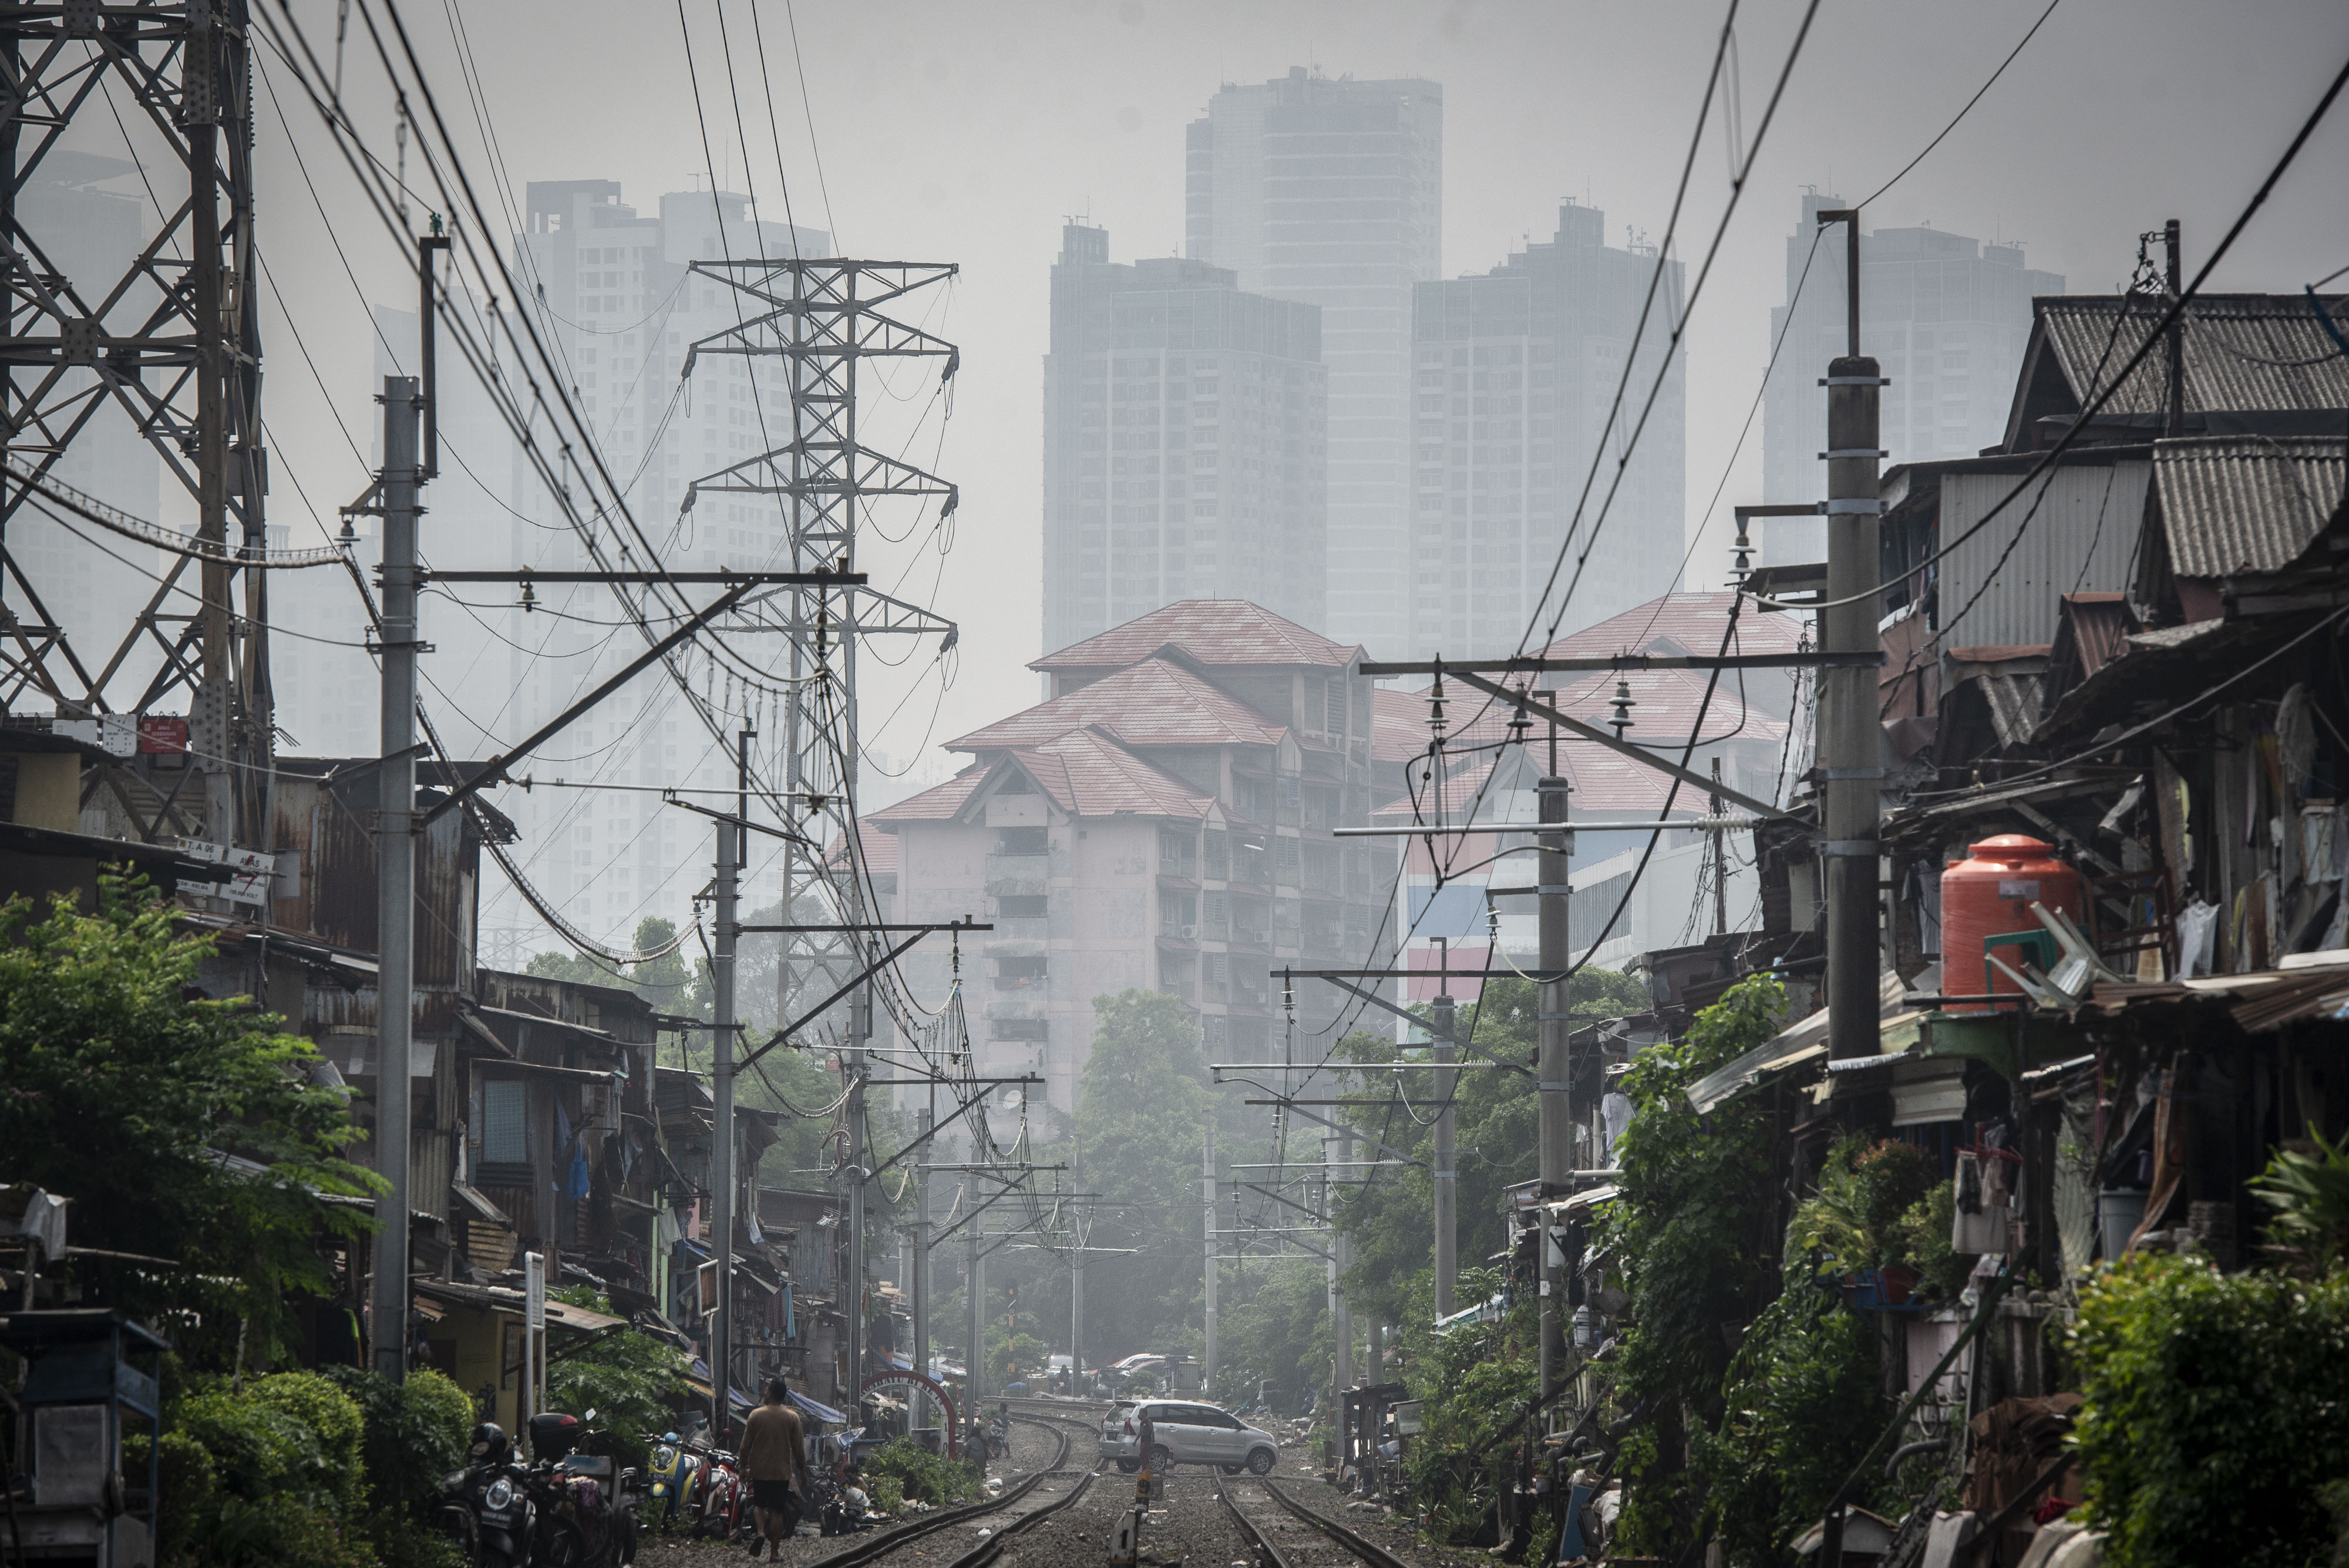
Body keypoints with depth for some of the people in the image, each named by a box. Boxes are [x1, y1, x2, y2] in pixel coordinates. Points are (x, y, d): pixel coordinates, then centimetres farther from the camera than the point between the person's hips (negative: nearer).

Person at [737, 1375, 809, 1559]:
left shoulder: (757, 1415, -5)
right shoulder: (792, 1417, -4)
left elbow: (745, 1445, -1)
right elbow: (799, 1448, 0)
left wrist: (744, 1467, 11)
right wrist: (802, 1471, 10)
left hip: (759, 1470, 0)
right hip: (782, 1472, 0)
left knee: (760, 1504, 18)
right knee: (777, 1510, 5)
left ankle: (761, 1532, -7)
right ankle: (776, 1550, 6)